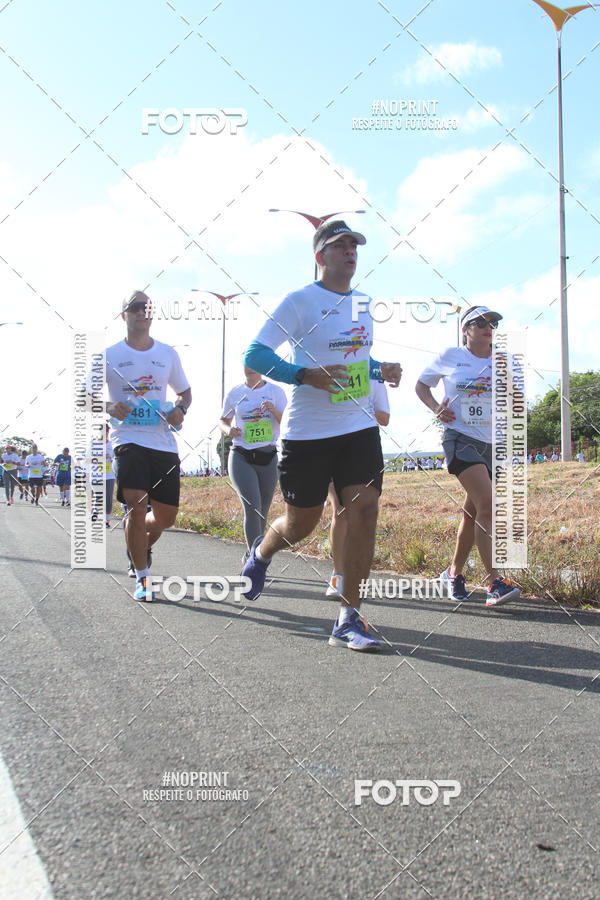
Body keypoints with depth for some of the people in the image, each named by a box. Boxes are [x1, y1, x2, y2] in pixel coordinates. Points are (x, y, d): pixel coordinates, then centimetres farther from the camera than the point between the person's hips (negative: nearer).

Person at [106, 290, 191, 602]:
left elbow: (185, 391, 22)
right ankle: (142, 578, -2)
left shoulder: (167, 354, 11)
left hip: (164, 442, 4)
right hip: (128, 439, -3)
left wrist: (180, 410, 0)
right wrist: (109, 407, -13)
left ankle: (140, 546, 40)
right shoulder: (109, 355, 3)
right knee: (137, 505, -19)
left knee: (166, 517, 6)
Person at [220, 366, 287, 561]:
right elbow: (223, 420, 17)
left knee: (263, 511, 11)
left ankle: (250, 552, 32)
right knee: (252, 508, -17)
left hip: (268, 459, 2)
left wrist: (275, 412, -21)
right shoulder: (234, 393, 5)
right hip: (241, 458, -2)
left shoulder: (276, 391, 3)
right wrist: (229, 430, -6)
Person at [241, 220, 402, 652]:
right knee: (300, 524, 5)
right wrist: (306, 375, -25)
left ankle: (349, 619, 0)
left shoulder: (363, 302, 13)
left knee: (365, 509, -10)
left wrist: (382, 370, 6)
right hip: (308, 431, -5)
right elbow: (254, 355, -11)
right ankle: (262, 553, 42)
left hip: (360, 426, 5)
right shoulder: (300, 300, -7)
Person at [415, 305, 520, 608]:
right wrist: (436, 408, -1)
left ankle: (454, 571, 28)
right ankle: (495, 583, -20)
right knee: (487, 504, -20)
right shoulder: (449, 356, 4)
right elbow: (421, 384, 17)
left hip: (492, 443, 4)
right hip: (460, 438, -4)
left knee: (473, 511, 10)